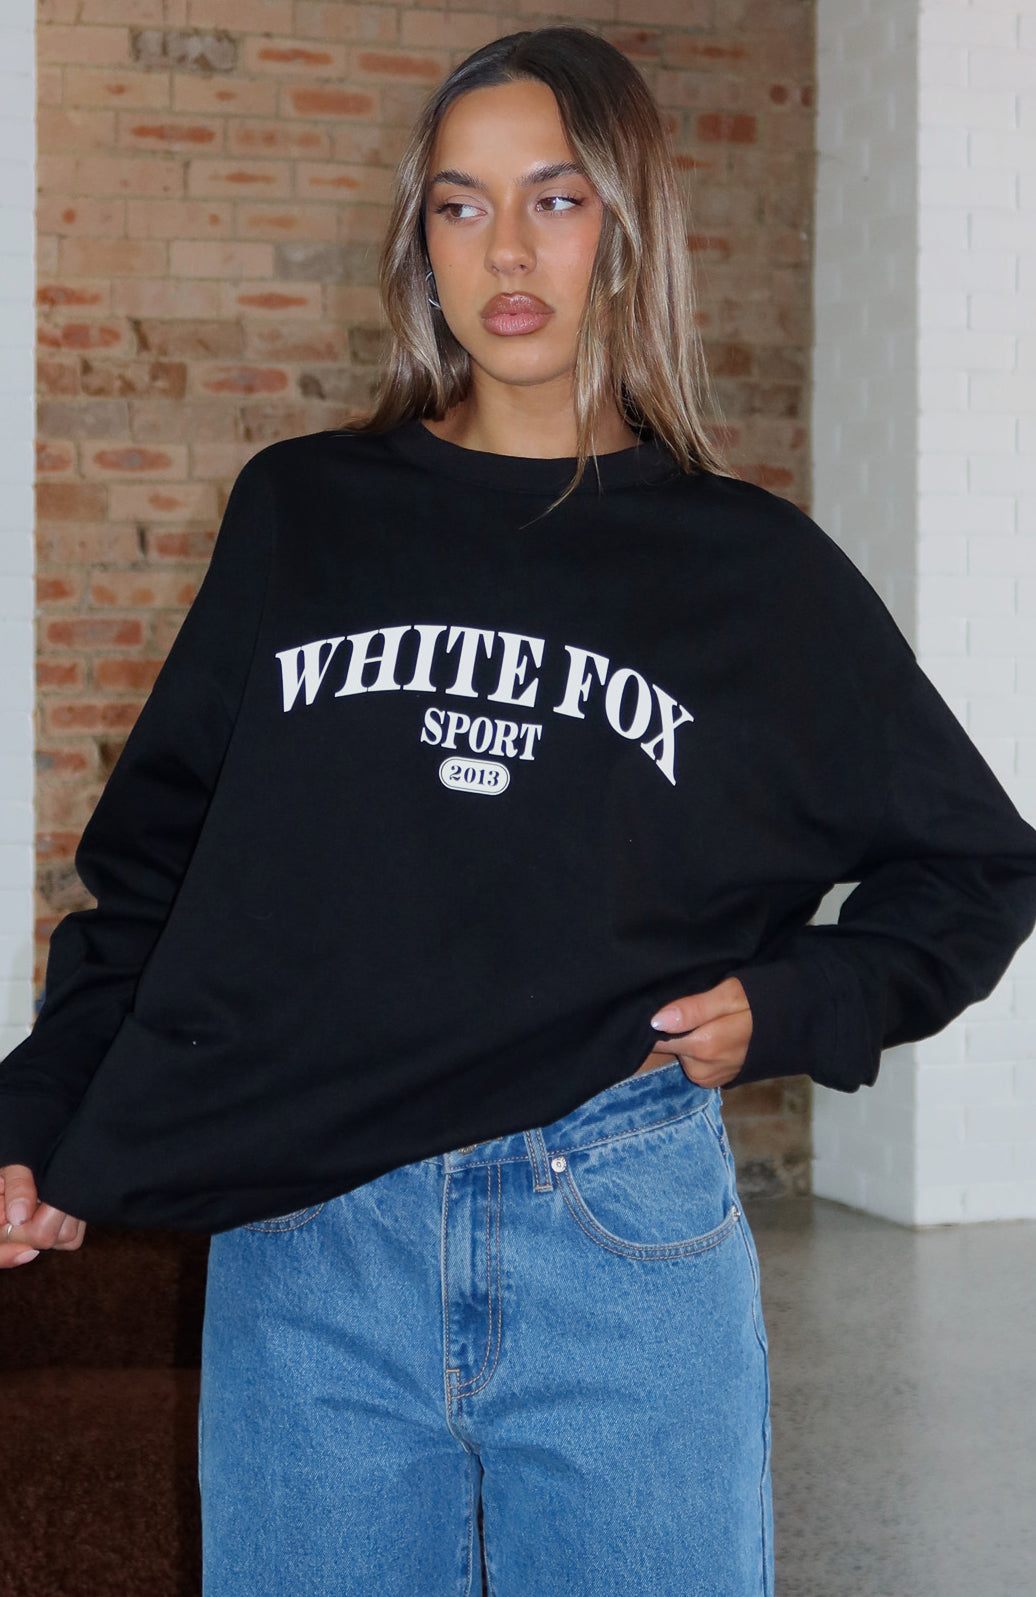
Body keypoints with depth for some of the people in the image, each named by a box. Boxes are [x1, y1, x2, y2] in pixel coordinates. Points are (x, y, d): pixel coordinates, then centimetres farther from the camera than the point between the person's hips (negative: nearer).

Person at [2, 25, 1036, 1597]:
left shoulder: (752, 567, 5)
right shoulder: (298, 516, 8)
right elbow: (154, 859, 11)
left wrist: (786, 1011, 0)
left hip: (629, 1244, -1)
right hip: (303, 1243, 1)